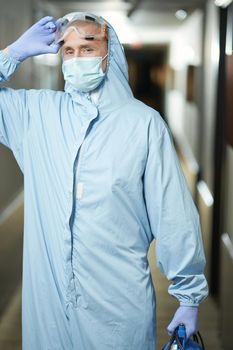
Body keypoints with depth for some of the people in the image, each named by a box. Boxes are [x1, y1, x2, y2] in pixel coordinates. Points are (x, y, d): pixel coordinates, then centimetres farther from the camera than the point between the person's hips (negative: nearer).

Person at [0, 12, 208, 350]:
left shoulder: (144, 122, -6)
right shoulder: (36, 110, 4)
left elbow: (174, 216, -5)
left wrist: (189, 296, -3)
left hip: (120, 301, -2)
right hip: (48, 297, 3)